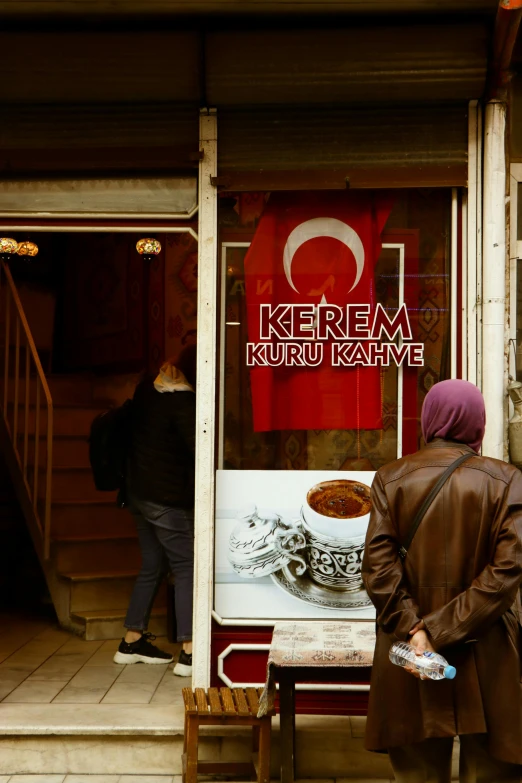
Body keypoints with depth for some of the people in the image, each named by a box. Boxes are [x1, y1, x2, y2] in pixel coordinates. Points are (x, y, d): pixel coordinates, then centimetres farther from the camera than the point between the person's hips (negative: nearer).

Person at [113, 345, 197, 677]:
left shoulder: (147, 389, 6)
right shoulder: (183, 401, -19)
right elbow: (198, 447, -21)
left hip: (139, 491, 9)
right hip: (169, 499, -9)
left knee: (152, 566, 18)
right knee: (187, 569, -4)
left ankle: (132, 641, 26)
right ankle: (189, 653, -6)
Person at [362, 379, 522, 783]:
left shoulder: (391, 478, -1)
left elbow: (377, 563, -10)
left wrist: (414, 629, -12)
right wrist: (440, 632, -14)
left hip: (409, 657, 2)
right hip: (487, 662, -1)